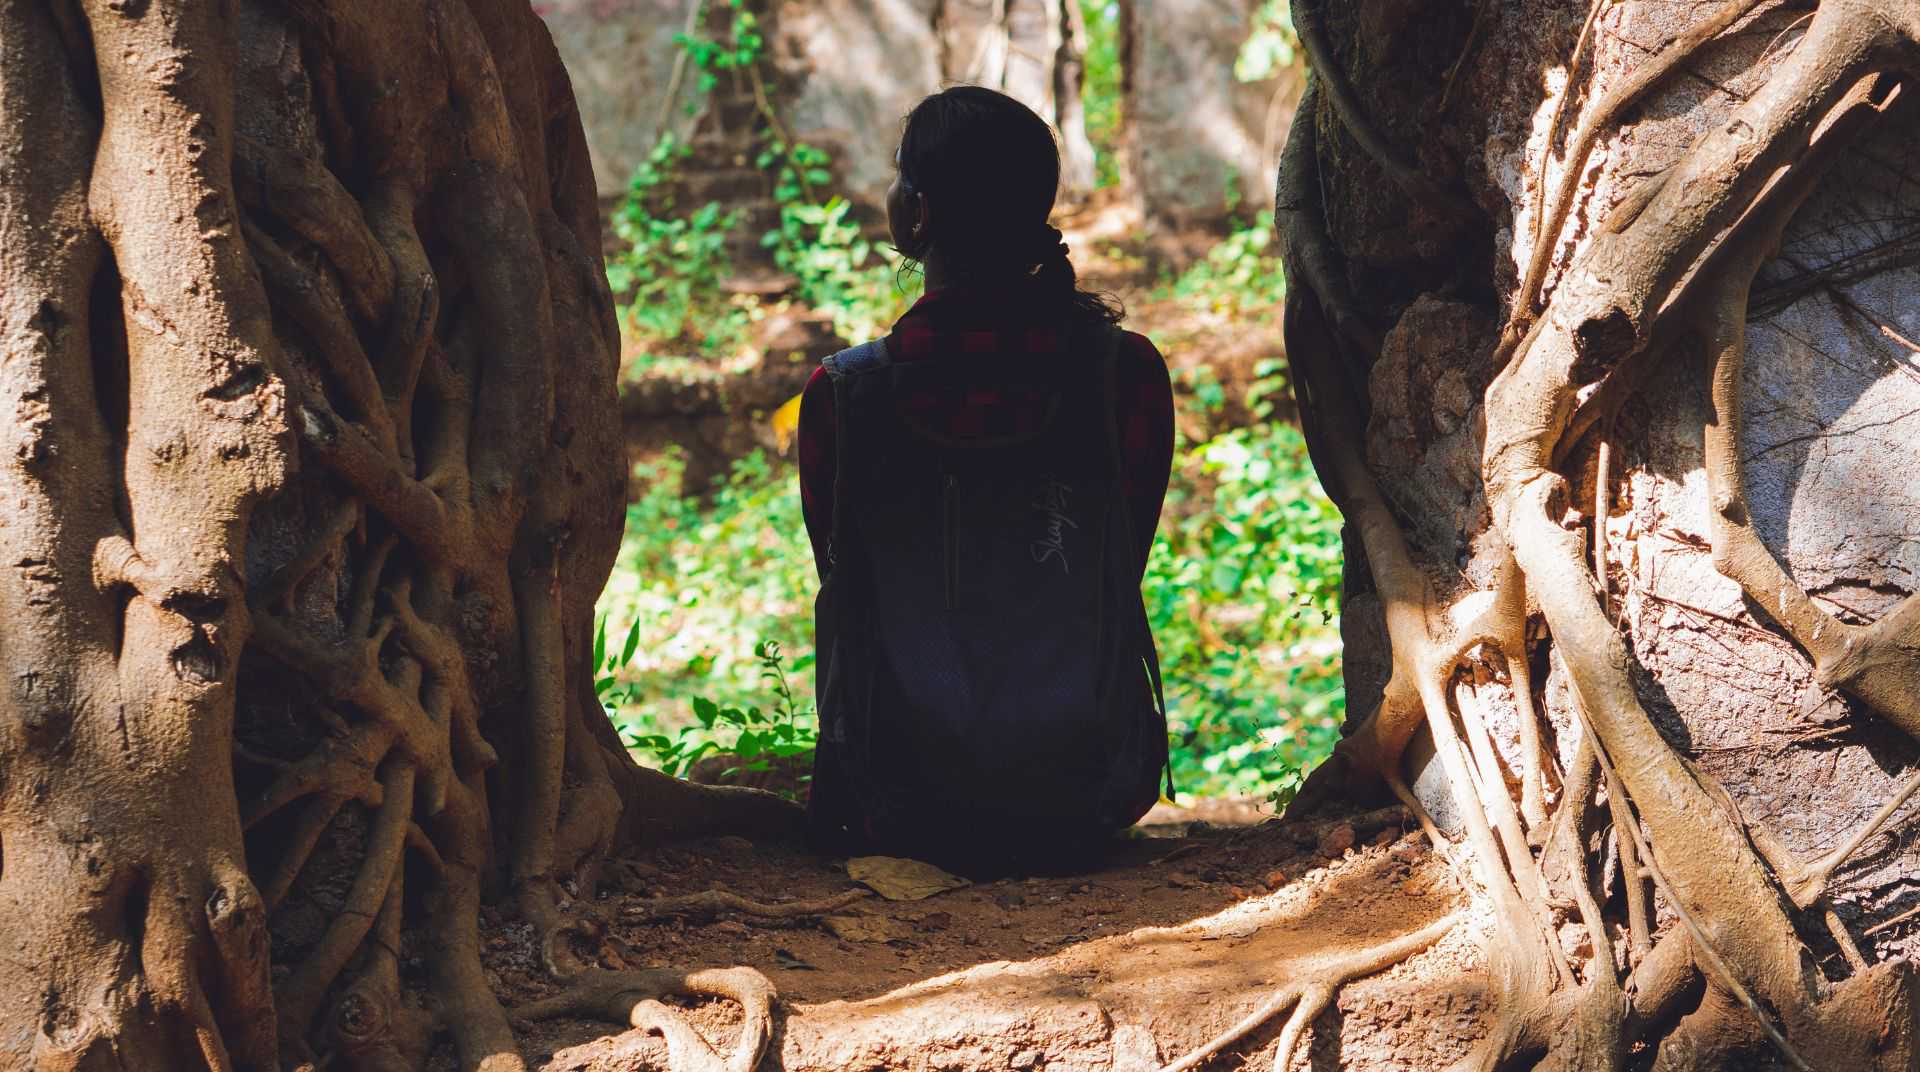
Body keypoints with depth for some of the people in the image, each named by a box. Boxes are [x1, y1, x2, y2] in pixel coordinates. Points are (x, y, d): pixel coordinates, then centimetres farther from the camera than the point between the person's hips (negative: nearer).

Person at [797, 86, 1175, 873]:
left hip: (903, 813, -1)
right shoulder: (1126, 373, -11)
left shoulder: (843, 394, -14)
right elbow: (1120, 576, 2)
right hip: (1087, 803, 2)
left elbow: (839, 580, 1)